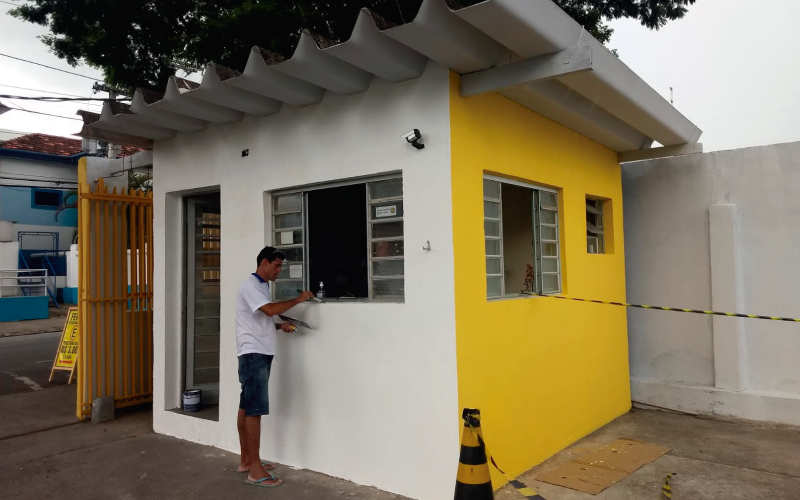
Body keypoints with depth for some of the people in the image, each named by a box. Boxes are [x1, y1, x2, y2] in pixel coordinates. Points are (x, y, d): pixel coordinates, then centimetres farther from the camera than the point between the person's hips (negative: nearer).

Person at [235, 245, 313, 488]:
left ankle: (246, 459, 23)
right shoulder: (249, 285, -12)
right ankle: (255, 470, -7)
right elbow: (269, 310, -25)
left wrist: (280, 326, 7)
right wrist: (298, 300, -16)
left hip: (261, 353, 10)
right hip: (253, 353, -10)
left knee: (246, 406, 14)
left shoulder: (262, 286, 18)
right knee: (255, 409, -10)